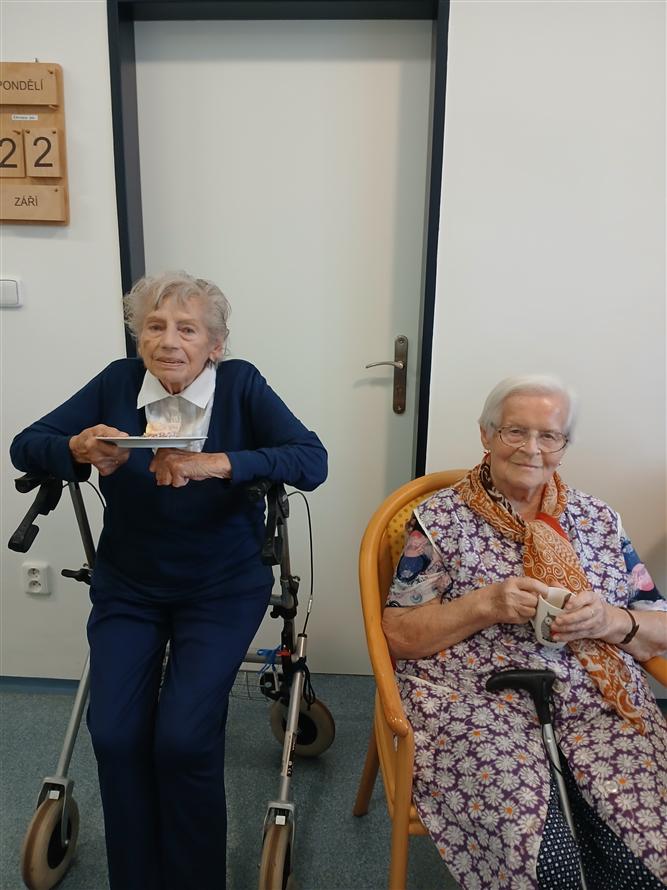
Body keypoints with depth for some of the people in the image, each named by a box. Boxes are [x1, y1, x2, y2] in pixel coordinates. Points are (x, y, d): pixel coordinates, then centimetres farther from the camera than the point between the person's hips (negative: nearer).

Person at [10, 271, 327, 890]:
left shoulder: (240, 384, -13)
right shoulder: (117, 382, -6)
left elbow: (312, 460, -24)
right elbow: (25, 447, -6)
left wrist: (219, 463, -37)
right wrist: (78, 449, -28)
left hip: (223, 588, -2)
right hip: (127, 587, 3)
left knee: (183, 738, -14)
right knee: (115, 734, -10)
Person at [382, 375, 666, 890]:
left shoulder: (598, 519, 11)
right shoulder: (442, 519, 0)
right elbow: (398, 634, -3)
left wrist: (609, 620, -10)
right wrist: (487, 605, -16)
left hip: (599, 703, 4)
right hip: (478, 702, -3)